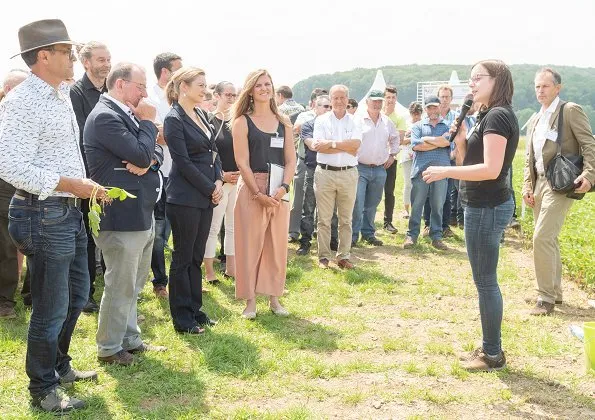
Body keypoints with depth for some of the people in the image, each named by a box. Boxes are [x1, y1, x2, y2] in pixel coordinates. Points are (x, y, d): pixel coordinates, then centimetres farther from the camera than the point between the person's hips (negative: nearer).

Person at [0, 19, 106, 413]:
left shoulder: (62, 95, 11)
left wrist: (85, 186, 9)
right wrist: (70, 184, -23)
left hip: (70, 211, 9)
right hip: (44, 215, -9)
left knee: (77, 295, 21)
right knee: (51, 308, 2)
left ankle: (59, 365, 41)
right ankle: (43, 389, 21)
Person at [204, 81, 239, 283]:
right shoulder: (209, 121, -6)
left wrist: (241, 173, -2)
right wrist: (222, 175, -13)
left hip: (238, 181, 5)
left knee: (233, 226, 11)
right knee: (213, 227, 1)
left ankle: (230, 267, 22)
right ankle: (209, 271, 11)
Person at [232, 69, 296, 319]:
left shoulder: (283, 122, 10)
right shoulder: (242, 122, -1)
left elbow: (290, 159, 6)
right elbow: (242, 162, -7)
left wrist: (284, 187, -11)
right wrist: (259, 194, -15)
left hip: (279, 191, 4)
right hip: (251, 188, -3)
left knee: (277, 244, 7)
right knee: (250, 244, 0)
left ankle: (274, 297, 18)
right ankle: (250, 300, 9)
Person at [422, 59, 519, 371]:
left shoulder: (497, 116, -16)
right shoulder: (488, 116, 16)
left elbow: (491, 169, -25)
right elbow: (469, 162, 15)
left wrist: (445, 172, -22)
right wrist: (461, 139, -1)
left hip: (487, 208, -11)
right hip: (485, 206, 11)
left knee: (485, 282, -2)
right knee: (486, 281, 15)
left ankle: (493, 355, 8)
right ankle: (491, 348, 25)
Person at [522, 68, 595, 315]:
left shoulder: (571, 110, -5)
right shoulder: (535, 122, 17)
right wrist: (527, 186, 9)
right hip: (539, 184, 8)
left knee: (542, 238, -15)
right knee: (548, 239, 13)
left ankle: (546, 297, -6)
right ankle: (554, 292, 23)